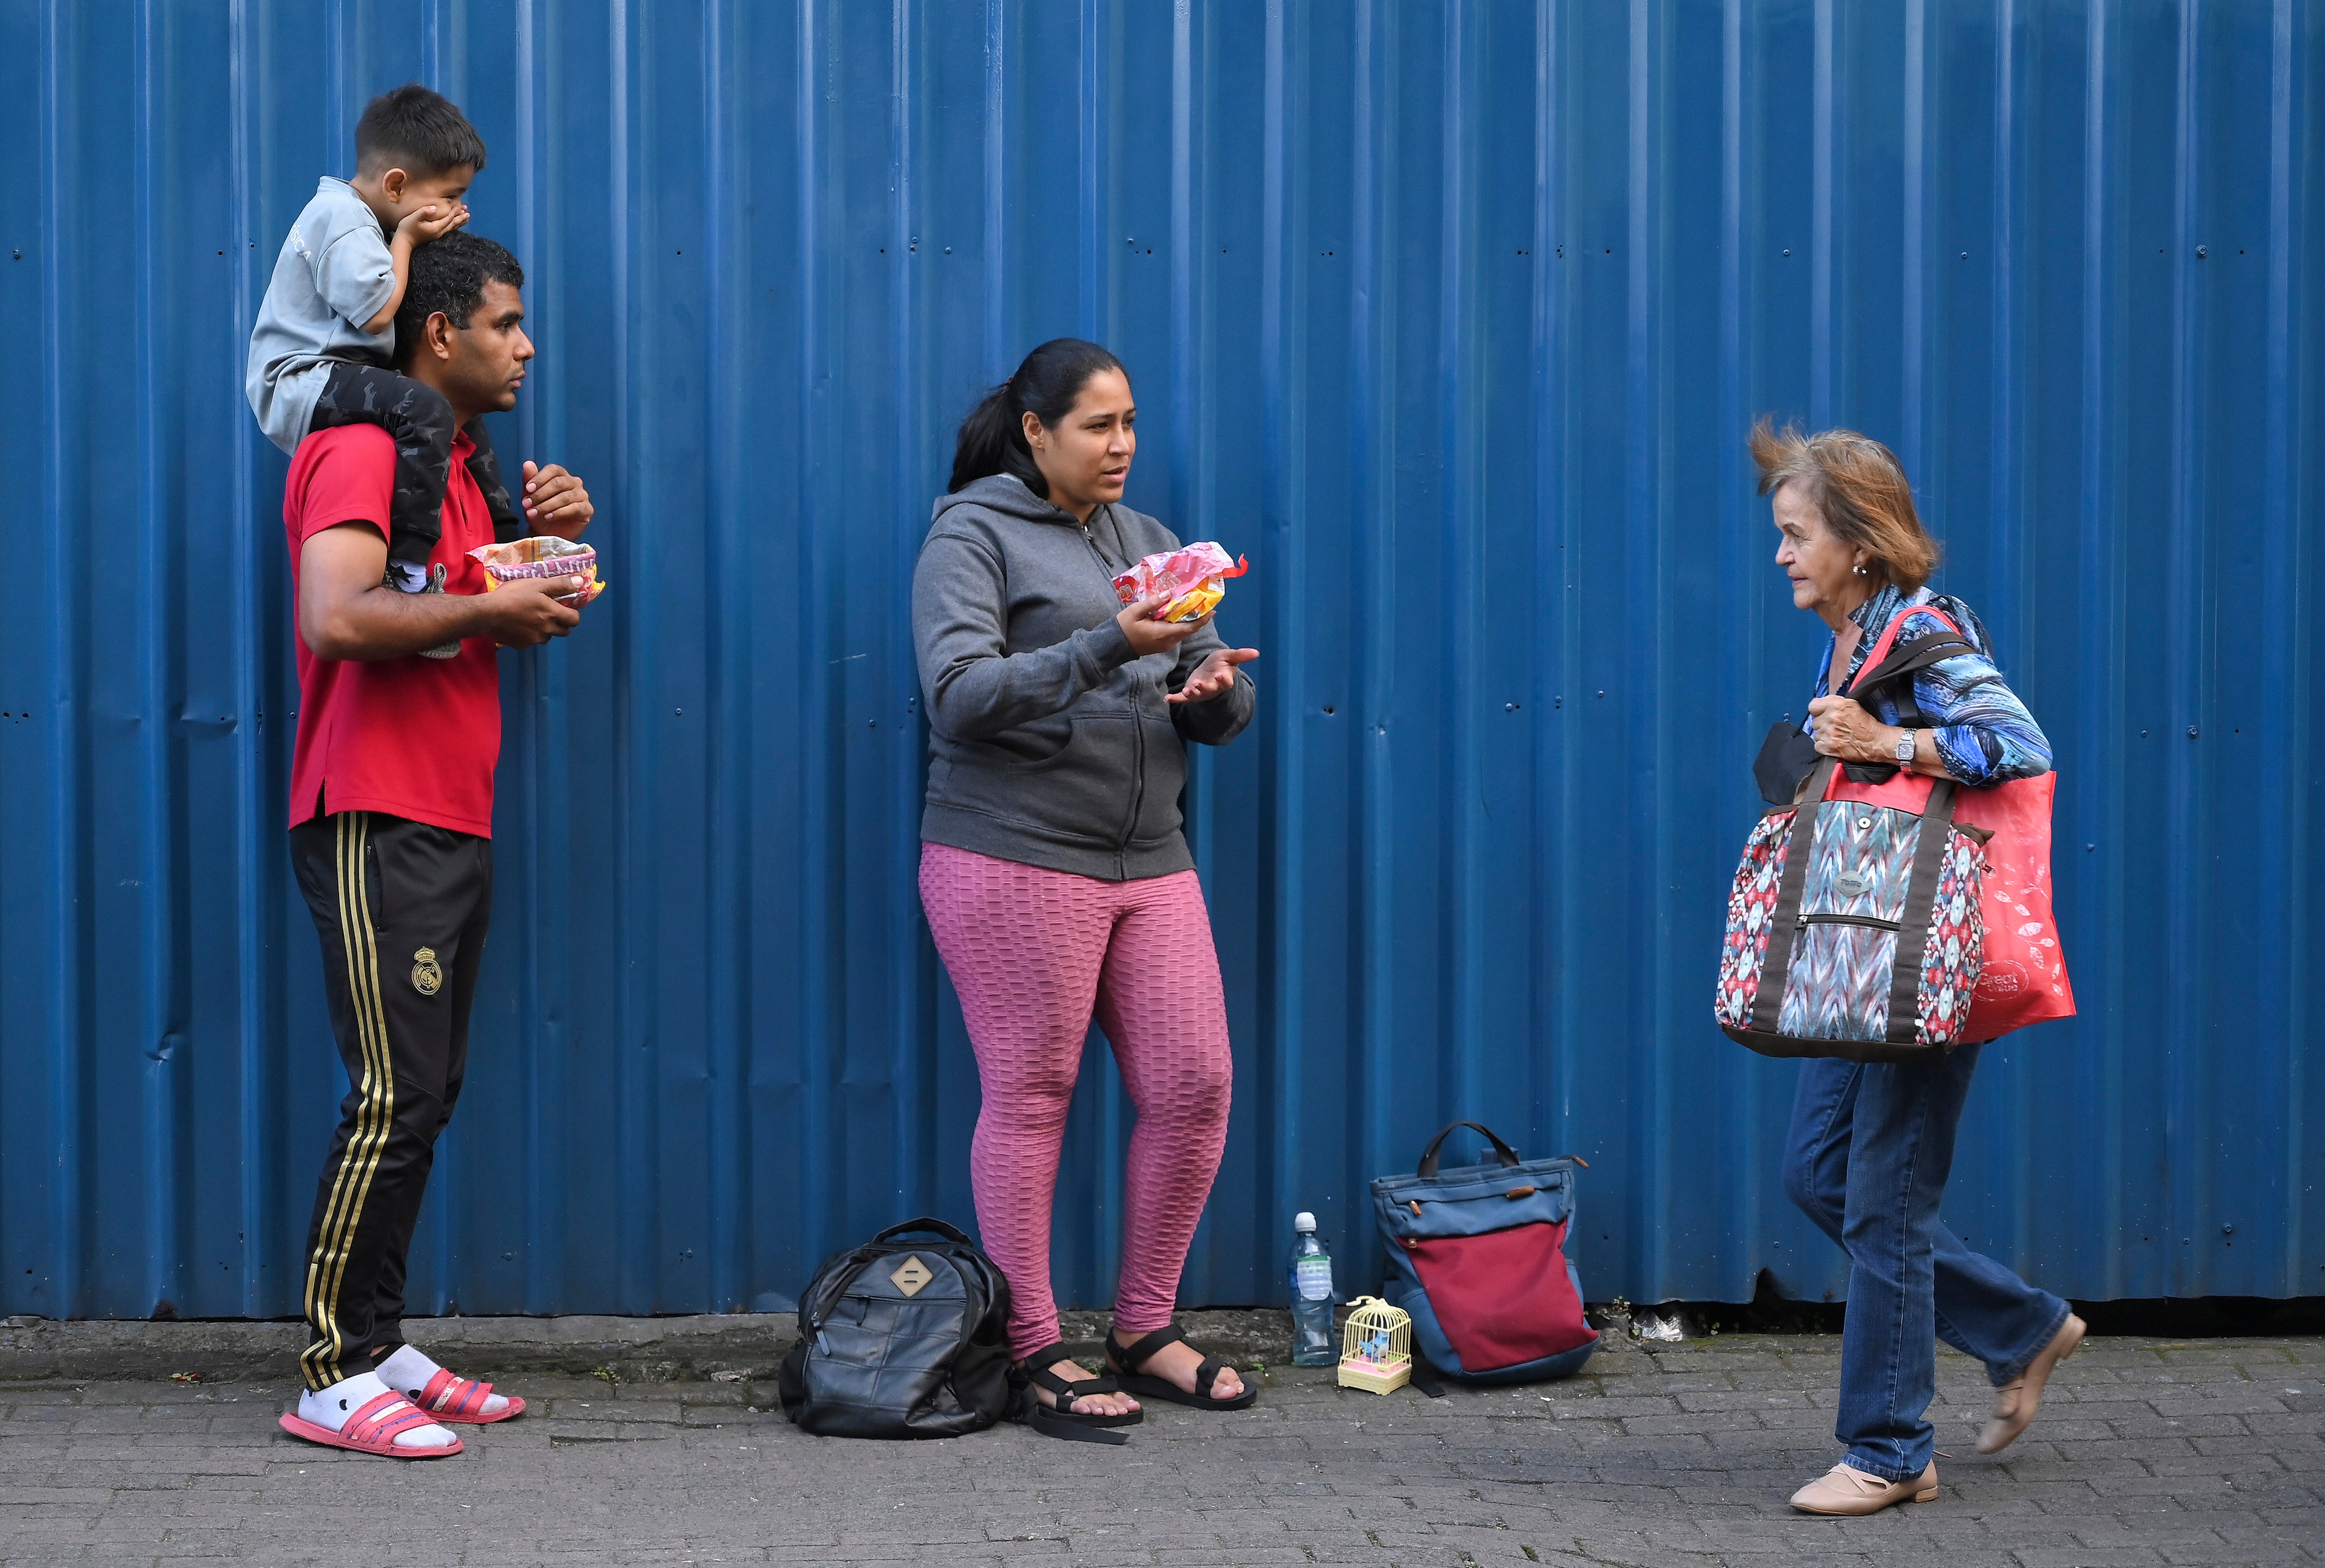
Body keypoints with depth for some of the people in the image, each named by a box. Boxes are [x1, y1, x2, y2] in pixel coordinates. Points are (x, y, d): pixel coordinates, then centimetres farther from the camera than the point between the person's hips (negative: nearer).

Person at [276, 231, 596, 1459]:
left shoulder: (453, 464, 21)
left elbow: (488, 624, 26)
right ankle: (336, 1377, -8)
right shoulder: (362, 449, -10)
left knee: (424, 1100, 9)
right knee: (395, 1099, -12)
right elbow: (338, 617, -25)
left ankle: (381, 1345, 14)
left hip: (451, 826, 10)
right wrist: (496, 608, -16)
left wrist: (548, 541, 7)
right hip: (380, 828, -10)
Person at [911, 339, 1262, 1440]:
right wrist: (1107, 648, -25)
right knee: (1031, 1097, -4)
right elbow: (959, 692, -16)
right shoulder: (972, 536, -1)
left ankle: (1144, 1334, 14)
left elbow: (1221, 715, 18)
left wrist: (1216, 688, -7)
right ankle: (1034, 1355, 4)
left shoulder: (1148, 541, 19)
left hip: (1149, 862, 6)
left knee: (1195, 1085, 1)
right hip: (1015, 855, -6)